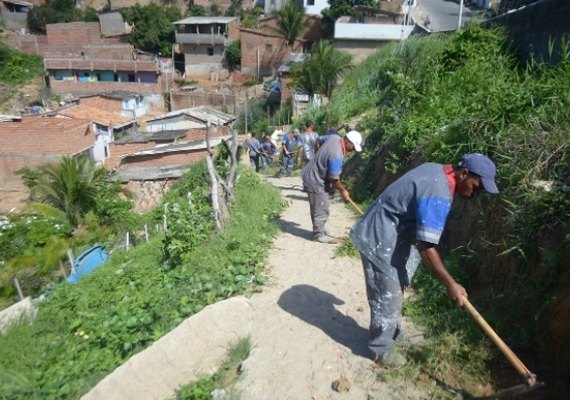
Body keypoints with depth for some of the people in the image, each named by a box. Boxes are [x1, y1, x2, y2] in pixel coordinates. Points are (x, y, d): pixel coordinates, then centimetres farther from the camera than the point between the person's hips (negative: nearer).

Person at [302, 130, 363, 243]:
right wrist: (342, 190, -7)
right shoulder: (337, 156, -30)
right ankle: (319, 235, 10)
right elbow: (334, 179, -23)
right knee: (321, 210, -1)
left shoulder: (335, 137, -4)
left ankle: (320, 230, 29)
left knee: (318, 209, 18)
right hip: (316, 182, -10)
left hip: (313, 176, 10)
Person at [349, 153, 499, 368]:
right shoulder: (438, 195, -27)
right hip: (380, 242, -10)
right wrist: (450, 284, -21)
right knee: (387, 298, 4)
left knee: (393, 294, 23)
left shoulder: (437, 171, 4)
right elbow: (425, 247, -28)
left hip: (386, 235, 10)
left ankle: (393, 333, 41)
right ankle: (381, 349, 22)